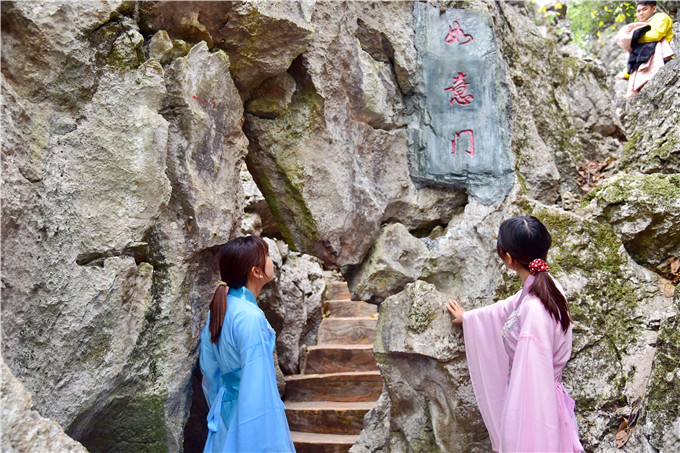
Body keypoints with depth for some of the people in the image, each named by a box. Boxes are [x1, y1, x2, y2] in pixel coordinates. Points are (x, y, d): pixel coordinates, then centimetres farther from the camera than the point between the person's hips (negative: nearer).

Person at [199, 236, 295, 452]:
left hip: (225, 414, 8)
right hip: (252, 421, -8)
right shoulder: (250, 318, -24)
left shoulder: (219, 309, 1)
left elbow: (208, 367, 11)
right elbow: (258, 386, -24)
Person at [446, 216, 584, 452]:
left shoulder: (534, 308, -30)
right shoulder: (546, 286, -2)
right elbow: (507, 309, 18)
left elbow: (533, 373, -26)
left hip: (534, 404, -8)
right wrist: (467, 317, 35)